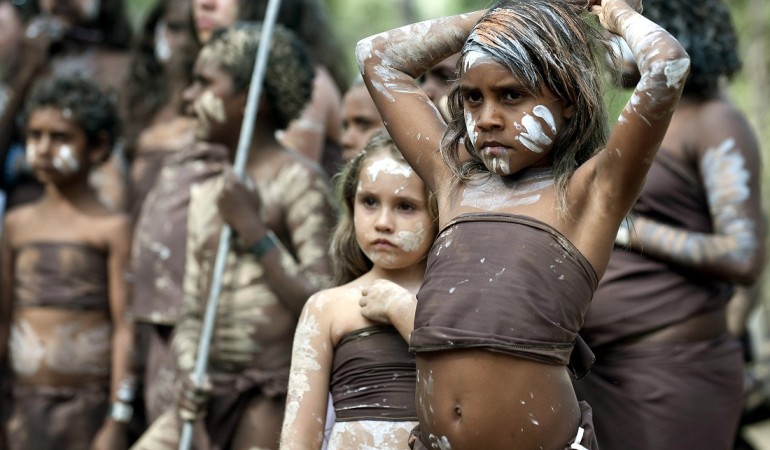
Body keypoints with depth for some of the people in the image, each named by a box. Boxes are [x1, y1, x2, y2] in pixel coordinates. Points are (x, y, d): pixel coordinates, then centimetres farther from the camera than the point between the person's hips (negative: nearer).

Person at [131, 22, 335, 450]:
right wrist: (188, 374, -3)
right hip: (211, 394, 7)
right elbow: (192, 313, 16)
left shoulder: (298, 181, -6)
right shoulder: (205, 197, 16)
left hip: (272, 396, -7)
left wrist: (253, 229, -17)